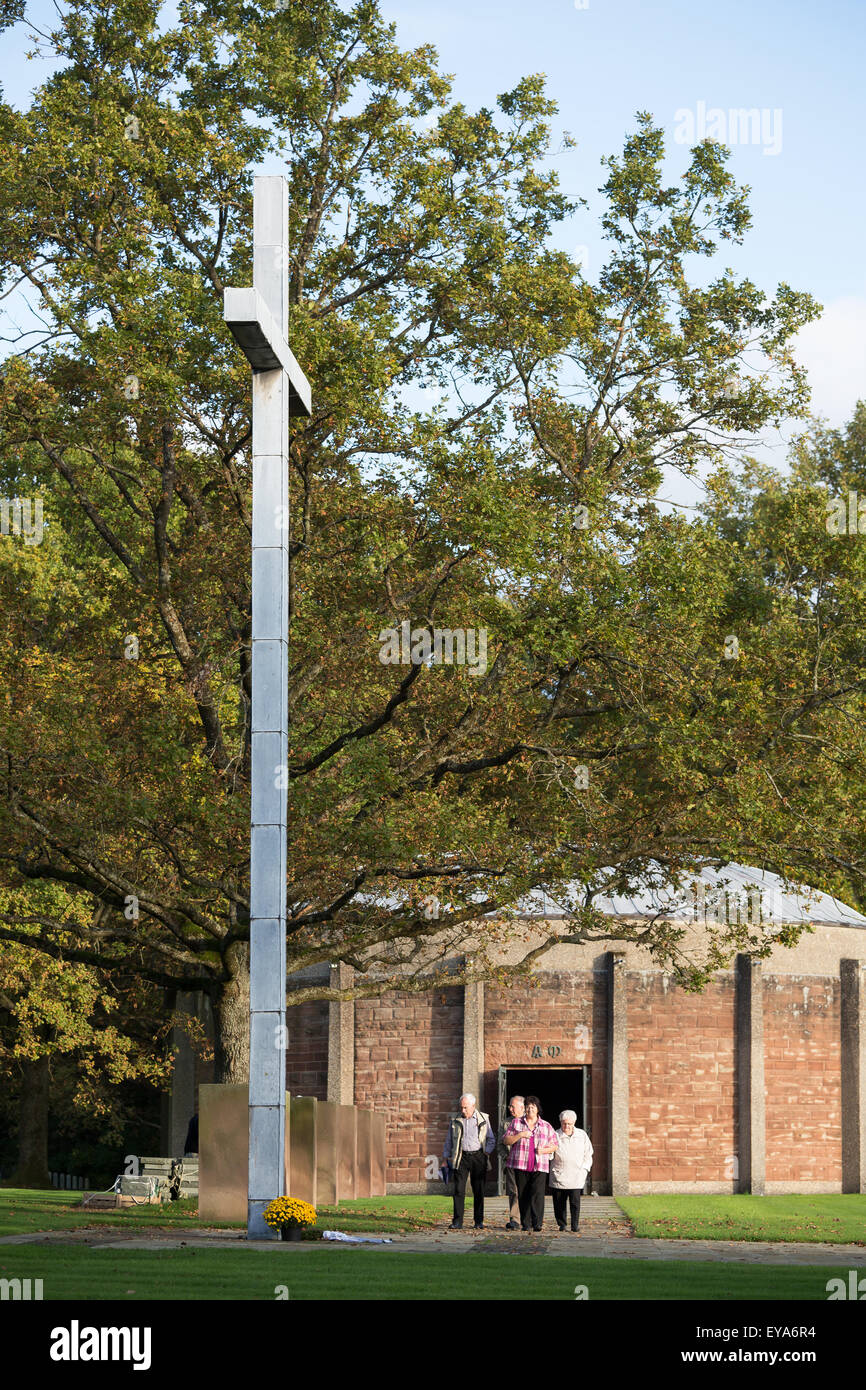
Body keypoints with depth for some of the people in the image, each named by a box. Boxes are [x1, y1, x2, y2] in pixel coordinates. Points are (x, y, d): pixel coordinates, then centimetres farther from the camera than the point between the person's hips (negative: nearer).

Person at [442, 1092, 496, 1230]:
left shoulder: (483, 1119, 5)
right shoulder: (456, 1120, 9)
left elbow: (491, 1139, 10)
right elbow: (449, 1140, 16)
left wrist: (486, 1152, -4)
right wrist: (445, 1156, 10)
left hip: (478, 1157, -1)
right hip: (461, 1157, 1)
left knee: (479, 1191, 3)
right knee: (459, 1190, -6)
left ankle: (479, 1221, 11)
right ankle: (457, 1222, -5)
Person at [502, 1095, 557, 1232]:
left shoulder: (546, 1126, 12)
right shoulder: (515, 1123, 10)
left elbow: (554, 1146, 13)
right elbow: (507, 1140, 4)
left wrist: (543, 1150, -7)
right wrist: (520, 1135, -12)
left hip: (539, 1167, -1)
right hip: (520, 1165, 1)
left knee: (537, 1194, -15)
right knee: (523, 1195, 1)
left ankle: (537, 1223, -19)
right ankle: (525, 1224, 6)